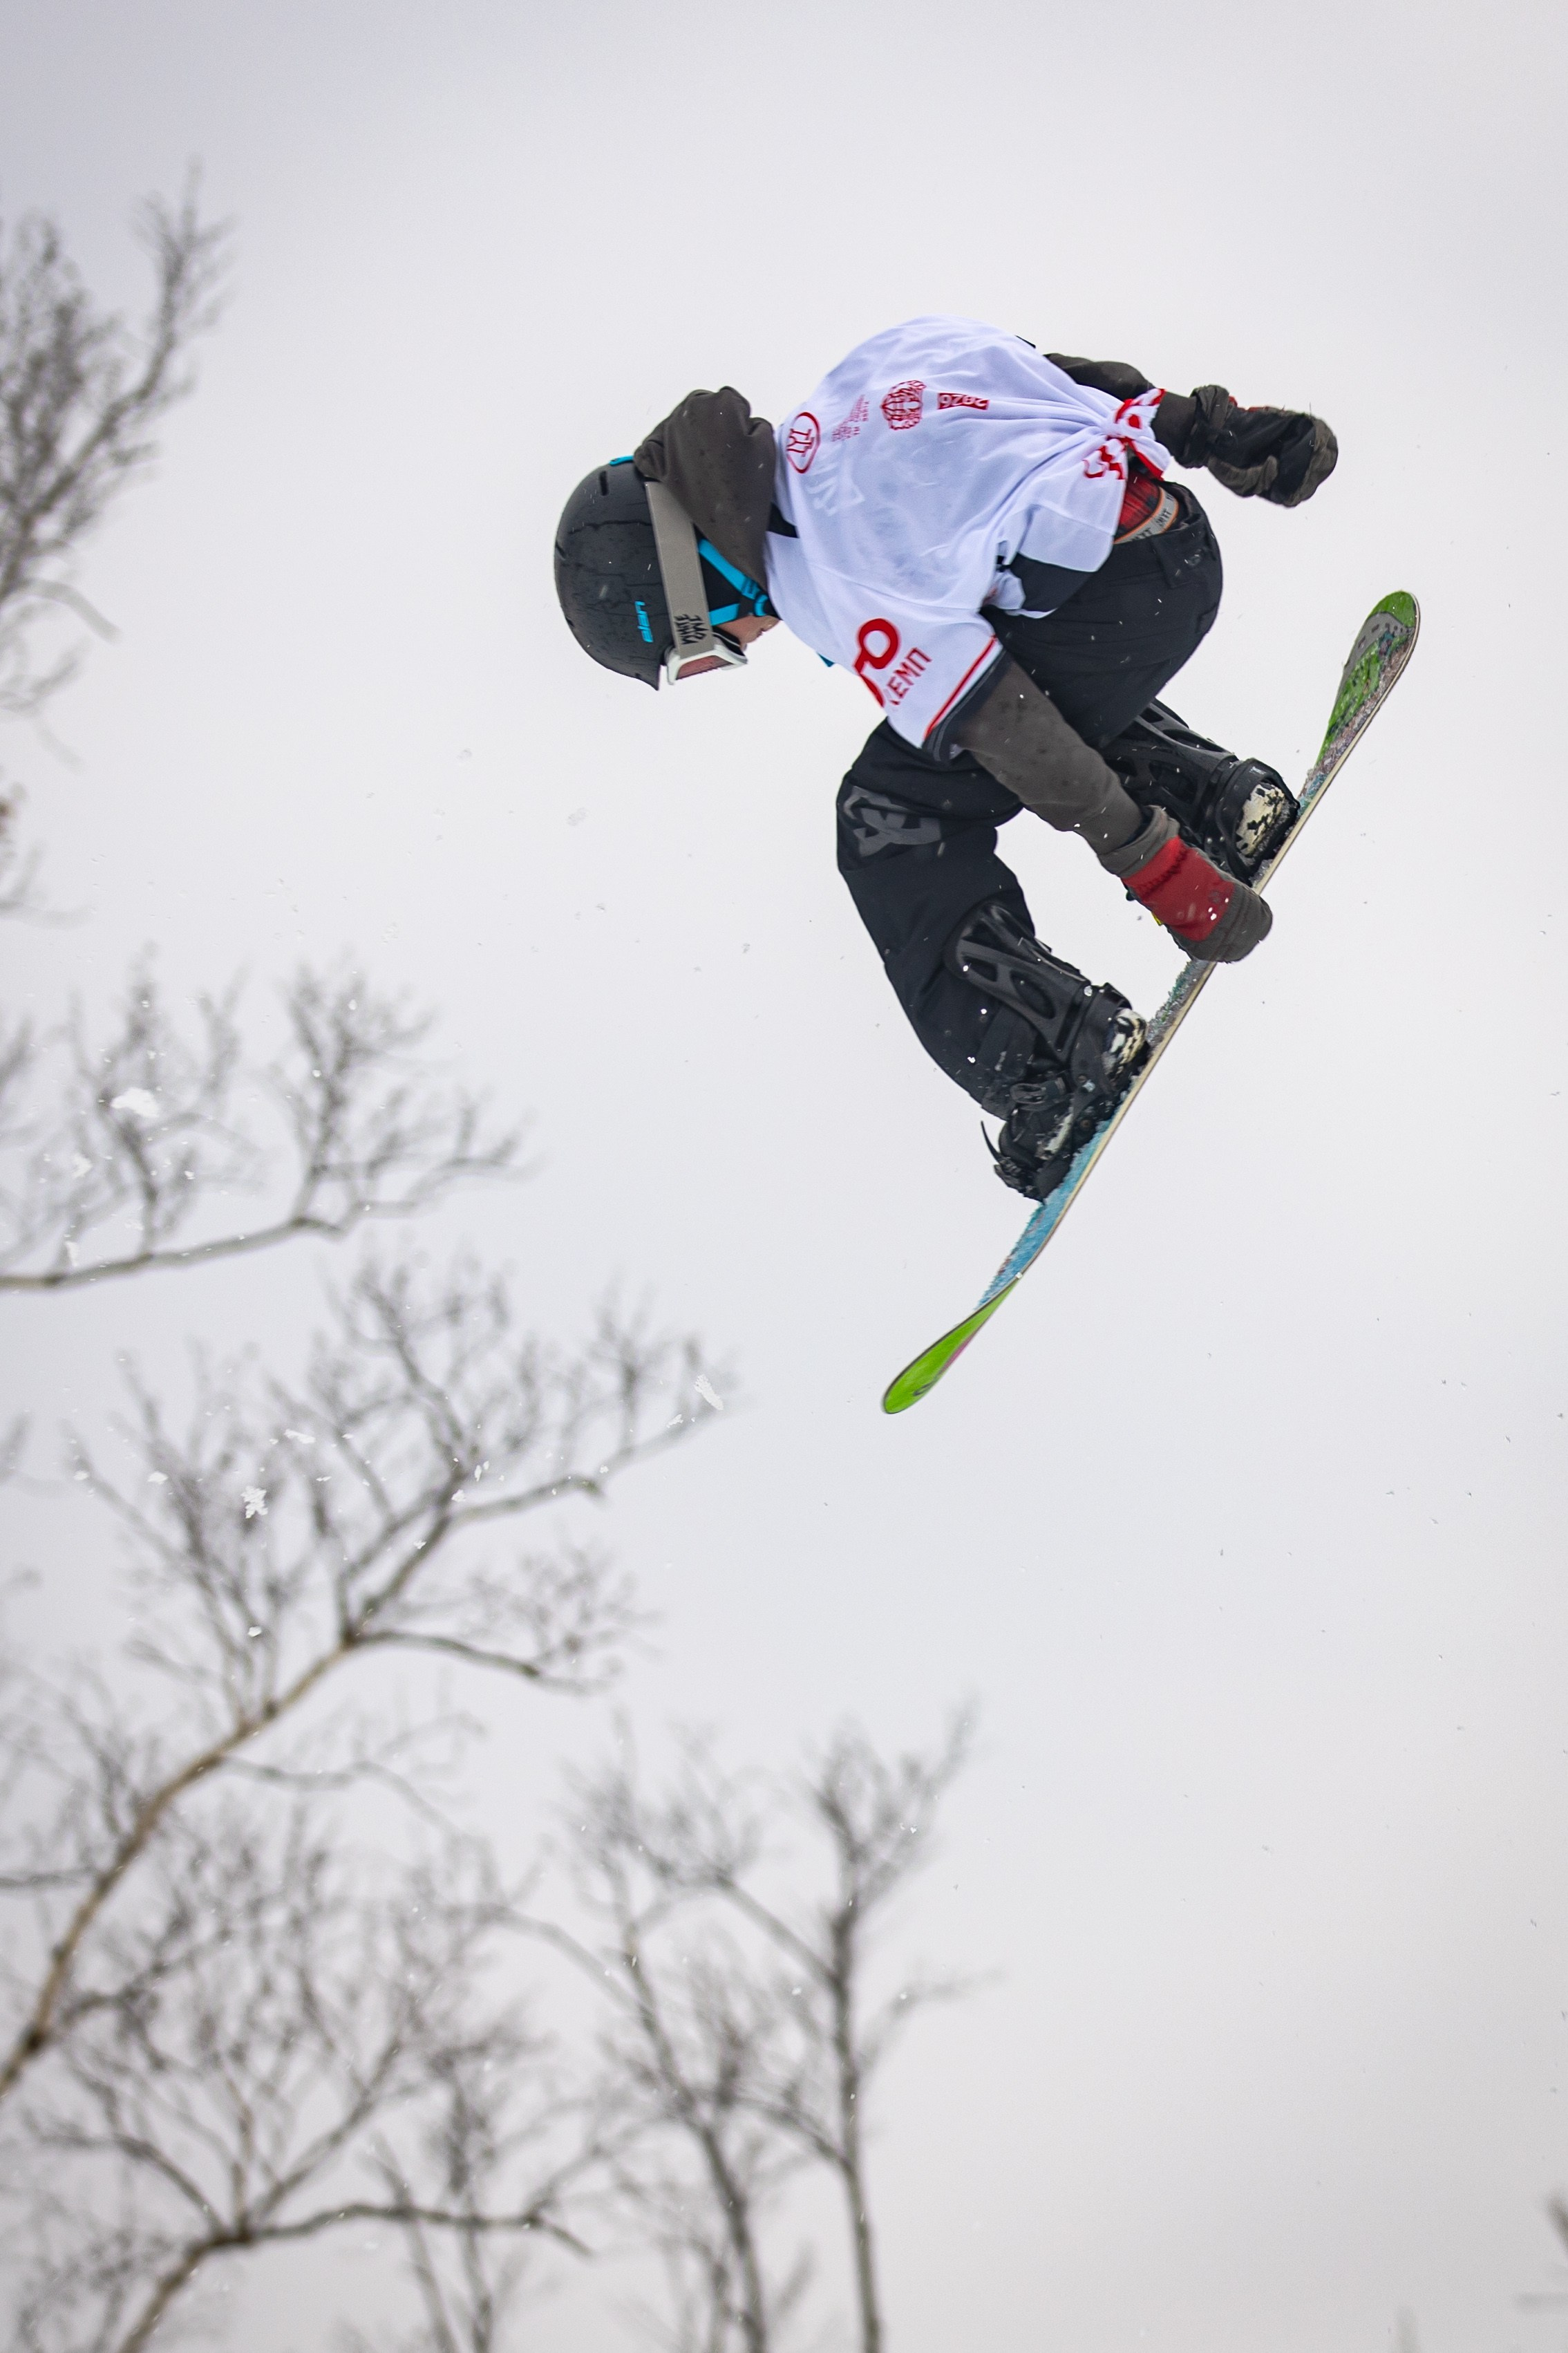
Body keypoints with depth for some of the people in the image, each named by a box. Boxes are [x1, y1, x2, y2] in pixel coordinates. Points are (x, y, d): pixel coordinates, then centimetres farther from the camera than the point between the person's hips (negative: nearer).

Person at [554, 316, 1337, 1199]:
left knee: (894, 817, -4)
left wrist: (1168, 882, -9)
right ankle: (1224, 796, 28)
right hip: (1185, 539, 9)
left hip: (1112, 597, -9)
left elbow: (1008, 732, -14)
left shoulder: (836, 589, -12)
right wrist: (1224, 435, 22)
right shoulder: (830, 414, 11)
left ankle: (1048, 1052, -10)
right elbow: (1066, 378, 15)